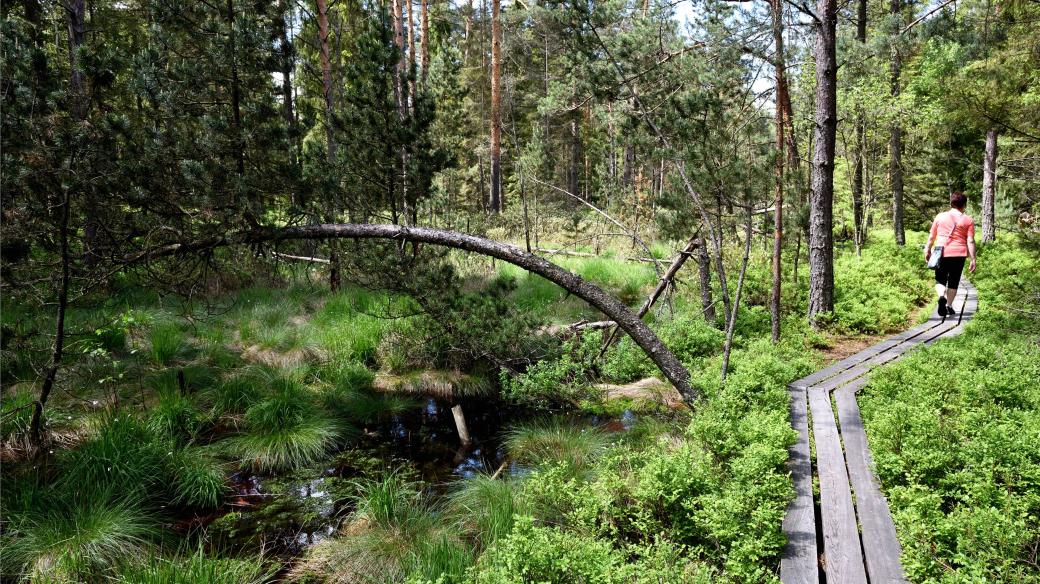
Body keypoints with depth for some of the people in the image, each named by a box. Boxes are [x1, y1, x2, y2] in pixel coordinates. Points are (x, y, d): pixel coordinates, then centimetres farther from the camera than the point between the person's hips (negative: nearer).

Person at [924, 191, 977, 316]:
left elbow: (931, 237, 11)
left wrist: (928, 250, 25)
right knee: (953, 282, 13)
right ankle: (949, 306, 17)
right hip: (959, 254, 0)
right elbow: (970, 241, -3)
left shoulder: (940, 216, 7)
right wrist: (973, 259, -1)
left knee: (940, 280, 10)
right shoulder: (968, 220, 2)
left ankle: (942, 297, -19)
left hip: (942, 253, 0)